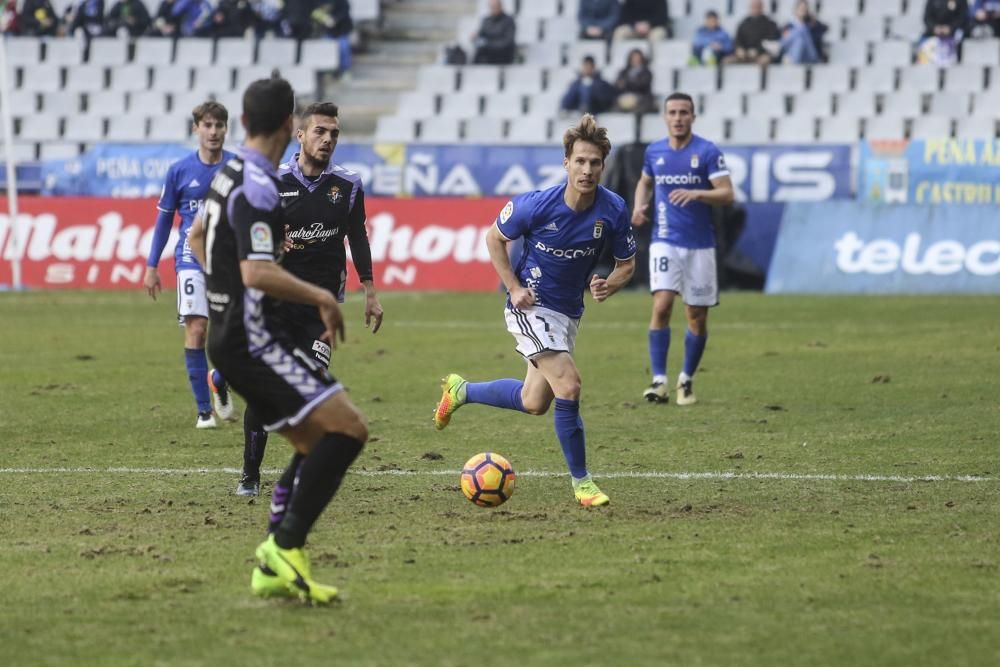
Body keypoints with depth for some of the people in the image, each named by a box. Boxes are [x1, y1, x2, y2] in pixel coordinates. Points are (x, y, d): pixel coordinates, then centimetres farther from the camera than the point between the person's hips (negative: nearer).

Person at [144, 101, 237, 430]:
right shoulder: (179, 171, 2)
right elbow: (164, 219, 10)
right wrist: (151, 266, 8)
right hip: (192, 258, -1)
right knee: (196, 330, -11)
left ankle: (219, 381, 33)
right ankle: (204, 410, -4)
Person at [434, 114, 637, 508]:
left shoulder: (614, 210, -13)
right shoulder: (537, 205, -22)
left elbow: (627, 264, 2)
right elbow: (495, 238, -4)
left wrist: (608, 286, -20)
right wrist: (514, 287, -11)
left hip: (569, 312, 6)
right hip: (532, 307, -6)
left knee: (534, 403, 13)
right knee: (568, 386, -20)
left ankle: (461, 391, 38)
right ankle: (581, 482, -8)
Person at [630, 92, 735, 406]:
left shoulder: (707, 152, -6)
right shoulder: (654, 151, 5)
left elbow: (727, 194, -11)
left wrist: (696, 193, -28)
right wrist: (640, 206, 4)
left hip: (700, 244, -1)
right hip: (665, 241, 1)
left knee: (697, 317, 4)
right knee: (661, 306, -17)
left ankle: (686, 380, 22)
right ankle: (659, 381, -15)